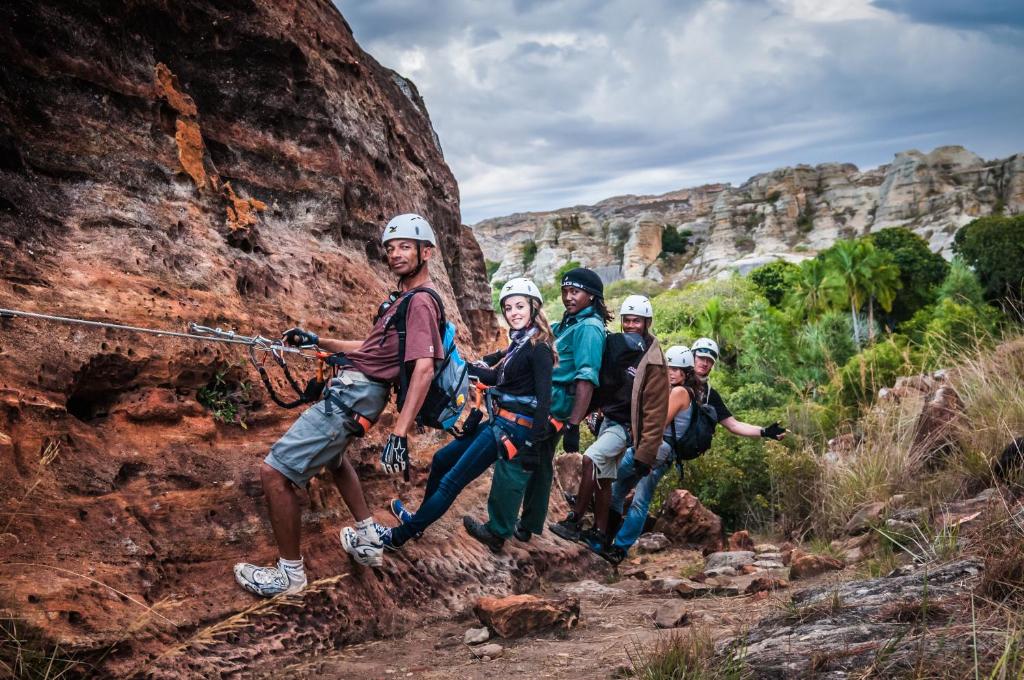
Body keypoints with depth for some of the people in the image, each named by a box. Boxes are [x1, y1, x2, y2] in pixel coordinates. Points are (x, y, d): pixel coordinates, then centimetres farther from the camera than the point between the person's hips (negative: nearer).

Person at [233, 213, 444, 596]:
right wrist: (316, 341, 26)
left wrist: (399, 434, -33)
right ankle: (368, 541, 41)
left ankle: (290, 573, 0)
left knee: (275, 472, -12)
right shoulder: (405, 298, 17)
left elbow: (424, 368, -25)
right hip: (352, 390, 11)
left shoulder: (421, 302, -15)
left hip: (354, 396, -11)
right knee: (331, 454, 37)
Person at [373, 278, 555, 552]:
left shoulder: (538, 348, -14)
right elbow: (497, 377, 21)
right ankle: (419, 519, 39)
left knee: (451, 482, -6)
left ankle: (398, 536, 1)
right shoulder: (518, 344, 13)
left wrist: (534, 444, -25)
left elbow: (544, 398, -20)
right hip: (498, 423, 9)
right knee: (441, 460, 22)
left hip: (511, 429, -9)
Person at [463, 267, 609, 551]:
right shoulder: (568, 323, 16)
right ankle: (527, 526, 30)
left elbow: (587, 381, -23)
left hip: (551, 408, -10)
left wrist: (573, 426, -26)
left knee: (512, 464, -8)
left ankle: (497, 531, -4)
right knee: (539, 466, 18)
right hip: (547, 408, 10)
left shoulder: (588, 328, -15)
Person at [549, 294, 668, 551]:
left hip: (626, 426, -7)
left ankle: (574, 521, -17)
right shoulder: (614, 345, 5)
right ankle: (600, 533, 21)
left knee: (591, 459, -23)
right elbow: (600, 384, 13)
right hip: (608, 419, 7)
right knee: (602, 479, 11)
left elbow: (655, 411, -17)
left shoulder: (652, 362, -15)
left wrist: (645, 453, -20)